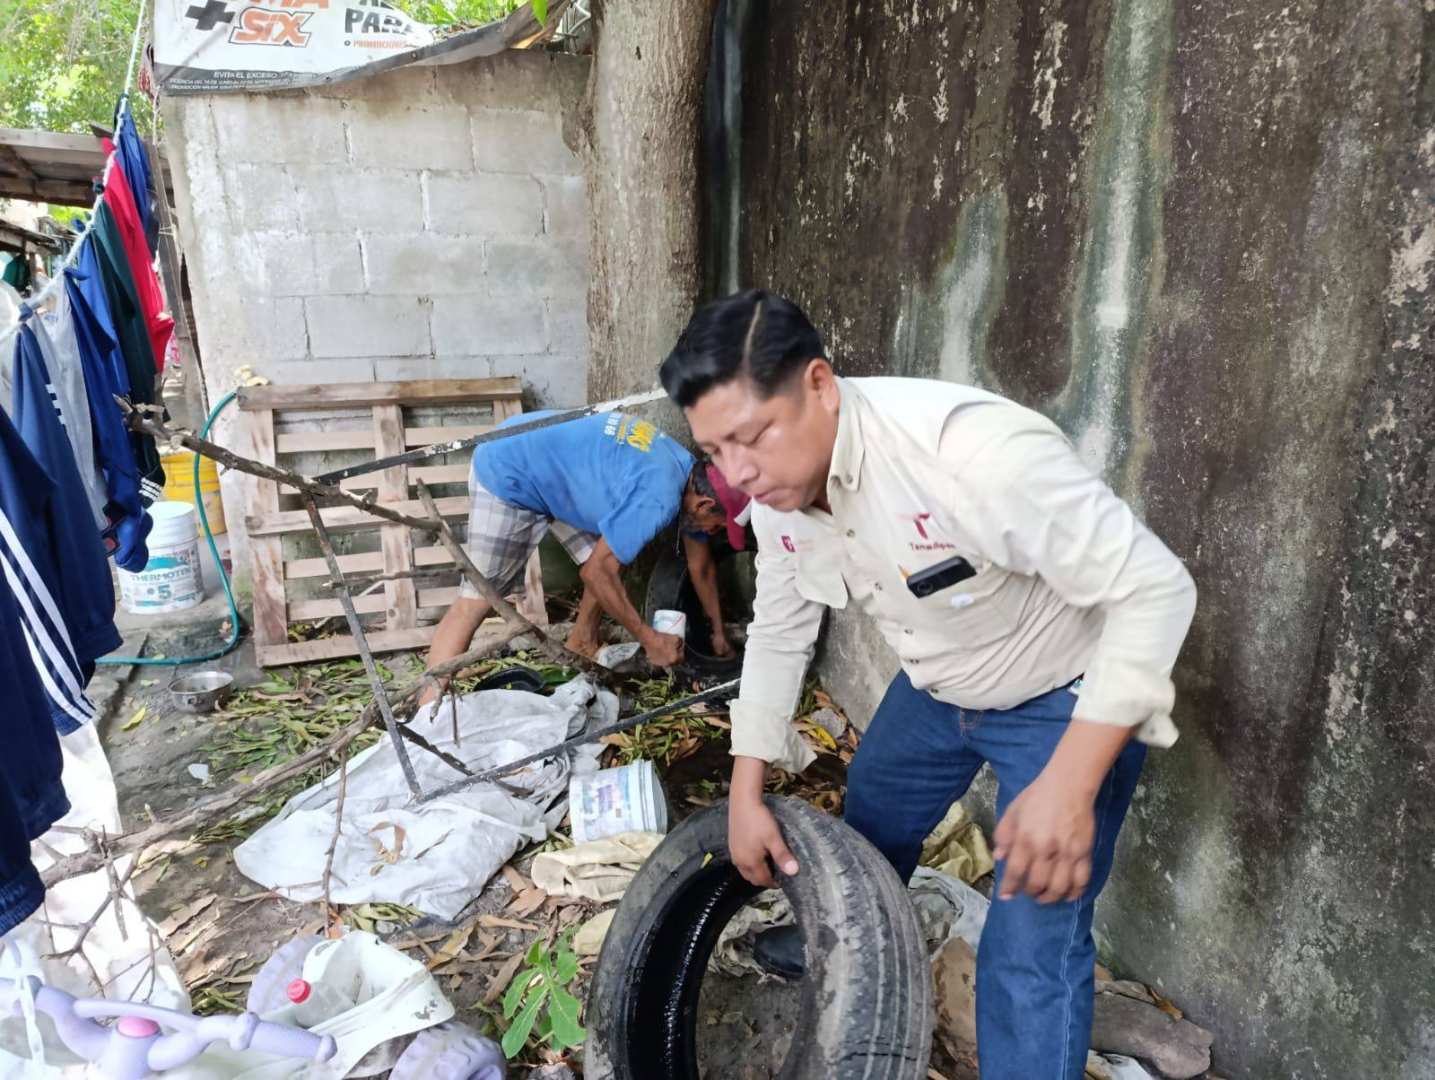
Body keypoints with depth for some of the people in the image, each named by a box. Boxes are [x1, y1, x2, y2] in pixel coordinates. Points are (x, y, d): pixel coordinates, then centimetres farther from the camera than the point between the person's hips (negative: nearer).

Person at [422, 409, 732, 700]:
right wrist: (651, 640, -14)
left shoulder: (690, 471, -2)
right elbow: (598, 572, -24)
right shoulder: (657, 500, -31)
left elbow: (701, 565, 11)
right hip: (506, 474, -9)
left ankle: (576, 659, 24)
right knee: (476, 601, -11)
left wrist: (718, 632, 19)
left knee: (610, 562, 7)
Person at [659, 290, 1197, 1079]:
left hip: (1068, 697, -6)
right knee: (868, 822, 24)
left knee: (1030, 948, -7)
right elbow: (777, 633, 0)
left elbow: (1154, 590, -32)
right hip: (937, 687, 7)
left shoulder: (969, 450, -39)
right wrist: (746, 792, -1)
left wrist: (1071, 784, -36)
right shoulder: (776, 486, -14)